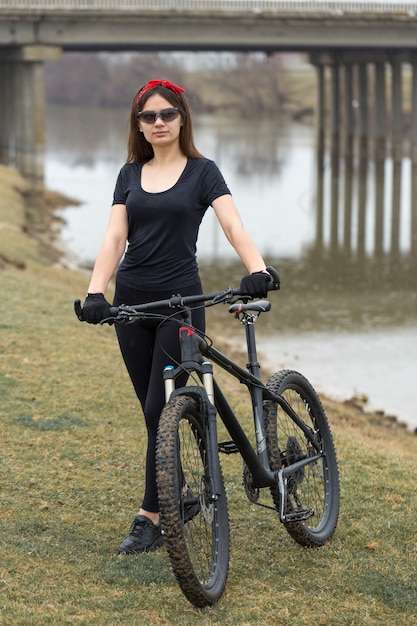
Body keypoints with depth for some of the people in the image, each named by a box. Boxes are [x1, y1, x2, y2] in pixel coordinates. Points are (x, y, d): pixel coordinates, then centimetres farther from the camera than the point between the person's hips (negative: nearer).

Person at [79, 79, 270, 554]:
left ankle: (150, 519, -3)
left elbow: (234, 227, -13)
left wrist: (257, 269, -32)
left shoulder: (202, 171, -1)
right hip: (131, 301, 4)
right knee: (153, 411, 9)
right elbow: (114, 237, 2)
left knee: (161, 409, -8)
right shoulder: (130, 174, 10)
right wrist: (95, 291, -14)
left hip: (180, 300, -4)